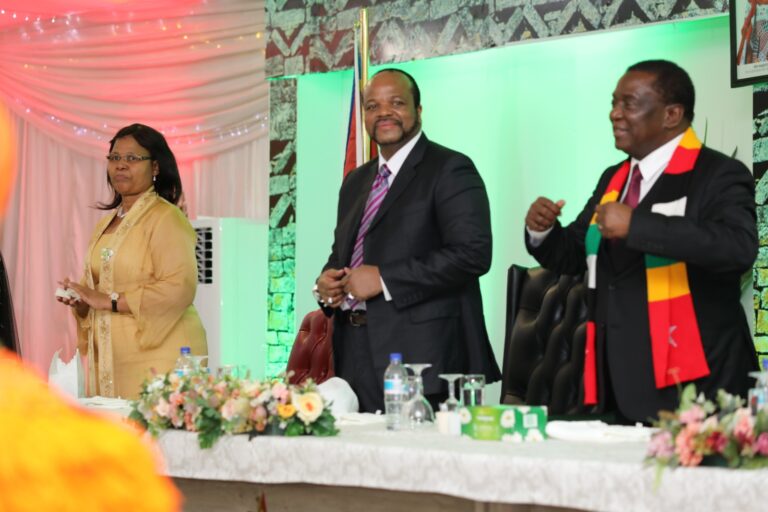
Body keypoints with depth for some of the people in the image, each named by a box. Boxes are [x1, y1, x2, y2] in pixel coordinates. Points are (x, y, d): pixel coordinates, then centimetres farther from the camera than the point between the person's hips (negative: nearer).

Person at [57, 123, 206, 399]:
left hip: (157, 357, -7)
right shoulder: (105, 224, 17)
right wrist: (80, 300, 5)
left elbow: (179, 288, -19)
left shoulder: (166, 219, -8)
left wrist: (109, 301, -17)